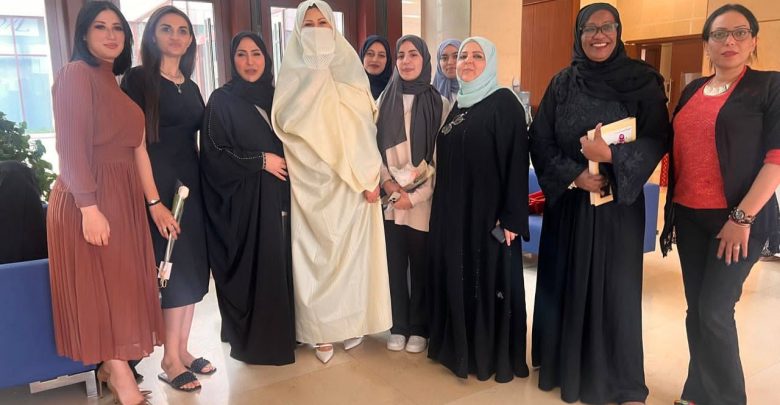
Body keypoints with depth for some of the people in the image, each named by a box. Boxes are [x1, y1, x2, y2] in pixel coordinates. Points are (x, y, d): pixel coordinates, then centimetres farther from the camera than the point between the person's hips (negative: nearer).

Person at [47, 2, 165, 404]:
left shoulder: (118, 84, 17)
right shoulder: (76, 73, -8)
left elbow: (137, 148, 13)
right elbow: (72, 148, -16)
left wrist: (154, 201, 9)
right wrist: (89, 208, -22)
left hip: (124, 197, 8)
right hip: (89, 199, -8)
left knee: (122, 285, 13)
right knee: (101, 287, 0)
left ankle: (112, 366, 27)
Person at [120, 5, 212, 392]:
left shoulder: (190, 86, 14)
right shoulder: (137, 79, -5)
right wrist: (153, 200, -18)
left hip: (191, 183, 7)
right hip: (158, 185, -6)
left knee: (194, 269, 8)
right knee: (176, 270, -3)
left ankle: (182, 350, 22)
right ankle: (171, 360, 11)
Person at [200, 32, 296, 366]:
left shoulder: (276, 97, 13)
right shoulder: (221, 100, -2)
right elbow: (213, 154, -9)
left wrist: (286, 164, 1)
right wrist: (260, 161, -12)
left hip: (278, 198, 5)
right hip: (242, 202, -4)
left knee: (279, 265, 6)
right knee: (250, 269, 0)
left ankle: (280, 334, 21)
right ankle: (251, 340, 16)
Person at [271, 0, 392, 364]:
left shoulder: (351, 71, 6)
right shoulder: (293, 73, 7)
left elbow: (367, 127, 0)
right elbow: (283, 122, -2)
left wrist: (371, 175, -6)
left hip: (351, 182, 0)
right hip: (310, 184, 0)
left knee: (351, 249, 5)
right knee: (314, 253, 1)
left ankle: (353, 320, 19)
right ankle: (321, 329, 11)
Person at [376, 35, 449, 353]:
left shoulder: (439, 103, -2)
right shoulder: (385, 100, 8)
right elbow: (376, 147, 8)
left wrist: (416, 195, -12)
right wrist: (387, 182, -8)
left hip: (423, 201, -2)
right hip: (390, 199, 3)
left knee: (421, 264, 6)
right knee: (395, 262, 7)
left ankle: (419, 328, 22)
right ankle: (399, 326, 23)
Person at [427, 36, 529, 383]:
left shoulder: (505, 103, -7)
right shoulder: (457, 105, 14)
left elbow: (516, 161, -14)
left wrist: (510, 217, -19)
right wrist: (443, 207, 12)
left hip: (487, 213, -6)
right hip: (452, 212, 7)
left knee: (488, 280, 3)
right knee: (456, 278, 12)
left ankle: (493, 355, 19)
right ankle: (457, 345, 29)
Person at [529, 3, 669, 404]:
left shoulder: (642, 81, 0)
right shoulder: (562, 82, 4)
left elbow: (657, 139, -6)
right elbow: (540, 140, 0)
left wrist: (612, 156, -22)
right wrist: (573, 175, -14)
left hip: (618, 202, -2)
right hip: (568, 200, 2)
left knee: (615, 286, 2)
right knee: (565, 280, 7)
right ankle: (566, 366, 26)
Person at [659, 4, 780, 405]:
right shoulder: (692, 91, 12)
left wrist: (742, 217, -17)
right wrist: (670, 209, 12)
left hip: (739, 218, -5)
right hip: (689, 217, 5)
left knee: (715, 311, -5)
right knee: (695, 309, 10)